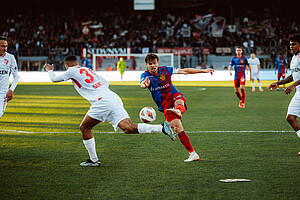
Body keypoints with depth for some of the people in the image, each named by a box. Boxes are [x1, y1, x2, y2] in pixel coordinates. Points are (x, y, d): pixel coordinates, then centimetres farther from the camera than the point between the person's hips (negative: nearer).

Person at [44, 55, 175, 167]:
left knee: (84, 128, 8)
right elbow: (105, 82, 36)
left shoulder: (73, 71, 10)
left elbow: (54, 79, 22)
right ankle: (162, 128, -24)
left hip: (103, 101, -7)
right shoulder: (88, 70, 31)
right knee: (128, 128, -7)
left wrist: (50, 71, 41)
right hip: (114, 98, 7)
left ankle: (94, 160, 8)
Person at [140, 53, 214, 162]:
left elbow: (184, 71, 14)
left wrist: (203, 71, 14)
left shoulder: (165, 70, 5)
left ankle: (177, 111, -78)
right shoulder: (145, 75, 0)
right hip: (164, 104, 0)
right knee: (177, 127, -17)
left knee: (178, 102, -40)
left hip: (175, 96, 0)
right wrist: (145, 84, -50)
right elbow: (143, 84, -24)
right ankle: (193, 154, -14)